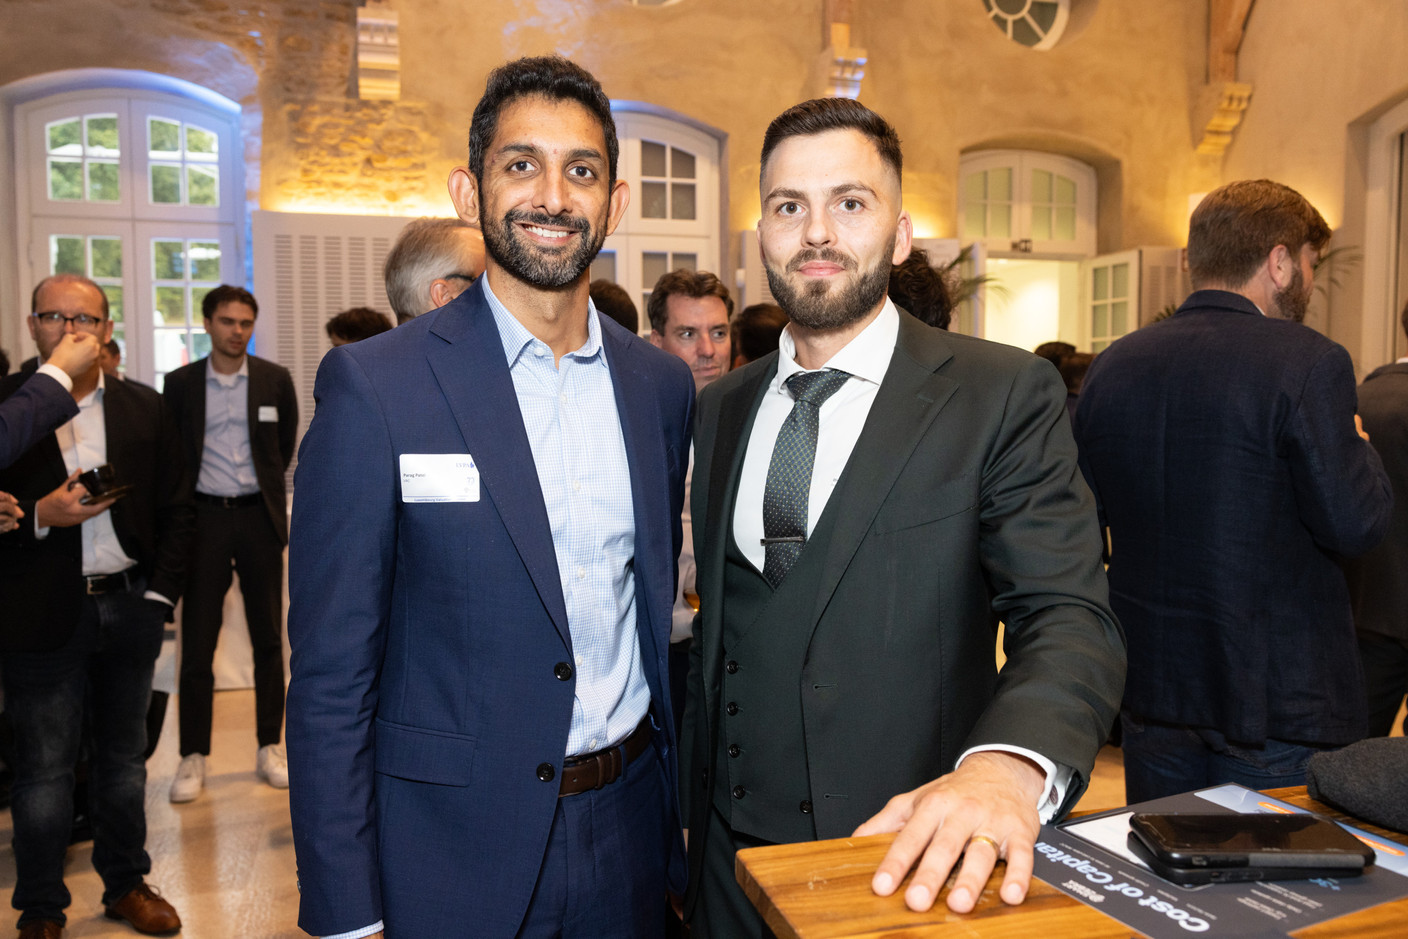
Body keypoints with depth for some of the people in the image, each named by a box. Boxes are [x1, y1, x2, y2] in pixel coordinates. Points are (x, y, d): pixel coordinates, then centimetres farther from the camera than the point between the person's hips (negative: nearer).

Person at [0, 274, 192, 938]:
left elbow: (175, 510, 8)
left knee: (124, 757, 15)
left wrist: (159, 595, 2)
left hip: (130, 607, 3)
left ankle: (126, 884, 30)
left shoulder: (145, 409, 6)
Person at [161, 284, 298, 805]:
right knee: (197, 642, 1)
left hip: (259, 516, 1)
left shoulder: (275, 380, 3)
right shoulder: (180, 383, 3)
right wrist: (183, 506, 9)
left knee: (268, 639, 6)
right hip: (205, 517, 0)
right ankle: (193, 757, 13)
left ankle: (269, 748, 18)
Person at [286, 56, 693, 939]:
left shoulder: (663, 384, 1)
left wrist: (679, 811, 8)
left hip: (628, 840, 4)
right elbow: (331, 676, -11)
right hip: (452, 851, -3)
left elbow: (657, 610, 8)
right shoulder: (374, 385, -13)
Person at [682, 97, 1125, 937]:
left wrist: (1007, 768, -37)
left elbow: (1070, 616, -18)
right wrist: (696, 816, 7)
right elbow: (718, 622, 10)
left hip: (911, 862, -3)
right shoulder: (723, 408, 5)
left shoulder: (1007, 397, -11)